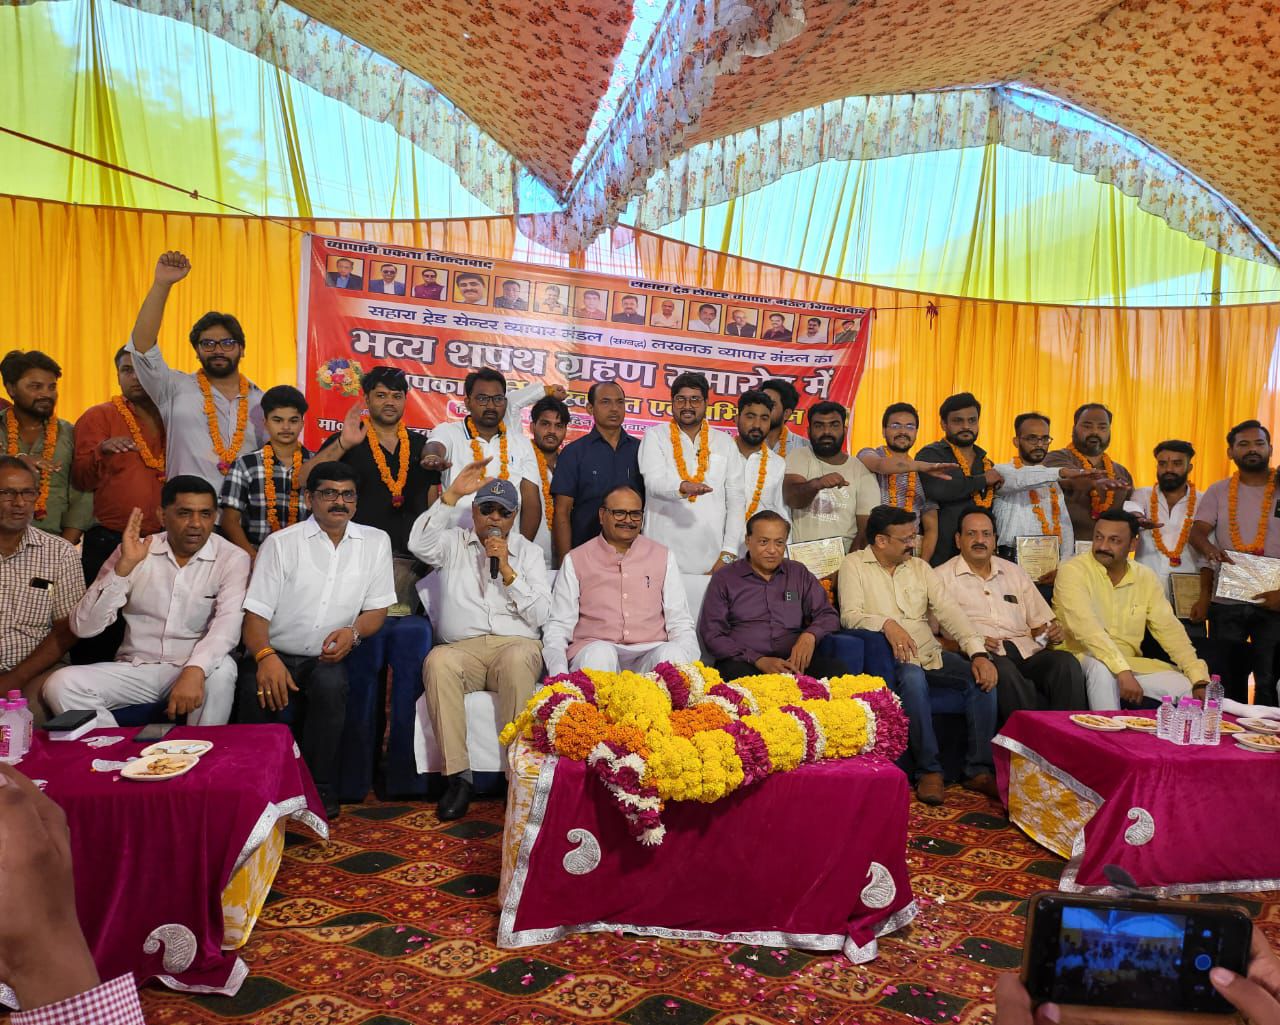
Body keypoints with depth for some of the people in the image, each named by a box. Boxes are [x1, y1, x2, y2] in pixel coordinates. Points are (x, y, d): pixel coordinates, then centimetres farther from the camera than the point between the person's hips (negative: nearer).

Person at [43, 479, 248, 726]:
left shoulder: (232, 559, -4)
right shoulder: (134, 553, 2)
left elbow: (227, 625, -21)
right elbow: (83, 627, -5)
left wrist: (195, 671, -40)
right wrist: (124, 565, -16)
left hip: (193, 669, -2)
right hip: (135, 668, 3)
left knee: (221, 671, -34)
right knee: (61, 685, -19)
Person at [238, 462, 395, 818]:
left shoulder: (375, 542, 8)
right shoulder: (281, 543, 1)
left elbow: (377, 608, 11)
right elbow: (255, 612, -5)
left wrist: (353, 632, -13)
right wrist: (265, 657, -26)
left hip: (324, 658, 1)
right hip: (273, 654, -1)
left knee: (330, 685, -32)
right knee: (260, 695, -31)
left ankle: (318, 790, -15)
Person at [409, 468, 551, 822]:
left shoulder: (528, 552, 19)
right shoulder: (454, 543, 20)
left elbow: (539, 614, 7)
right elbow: (419, 544, -4)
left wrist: (506, 569, -2)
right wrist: (451, 495, -5)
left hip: (515, 644, 0)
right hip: (462, 648, 1)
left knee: (518, 659, -37)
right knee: (438, 661, -35)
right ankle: (458, 776, -29)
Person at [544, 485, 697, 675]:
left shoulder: (663, 557, 17)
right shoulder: (576, 560, 12)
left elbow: (680, 623, 13)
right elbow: (558, 625, 9)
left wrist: (685, 667, -8)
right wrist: (558, 672, -12)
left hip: (650, 651, 1)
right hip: (593, 650, -1)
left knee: (673, 653, -32)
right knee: (600, 654, -36)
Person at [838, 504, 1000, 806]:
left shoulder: (919, 567, 14)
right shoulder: (854, 564, 1)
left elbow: (949, 611, 3)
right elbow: (849, 615, -12)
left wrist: (979, 653, -12)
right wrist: (886, 624, -32)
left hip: (931, 654, 5)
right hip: (890, 658, -5)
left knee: (982, 676, -19)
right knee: (913, 677, -36)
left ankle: (979, 770, -9)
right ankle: (929, 770, -22)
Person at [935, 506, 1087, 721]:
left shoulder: (1014, 572, 26)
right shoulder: (942, 577, 10)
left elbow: (1039, 623, 26)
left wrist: (1054, 632, 3)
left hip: (1026, 651, 5)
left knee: (1067, 662, -26)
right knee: (1004, 670, -38)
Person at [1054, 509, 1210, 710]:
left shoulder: (1145, 577, 6)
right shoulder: (1073, 571, -11)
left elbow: (1170, 630, 2)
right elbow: (1086, 627, -25)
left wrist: (1201, 681, -9)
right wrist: (1123, 671, -35)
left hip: (1131, 663, 5)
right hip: (1081, 659, -5)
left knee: (1186, 687, -13)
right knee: (1101, 666, -35)